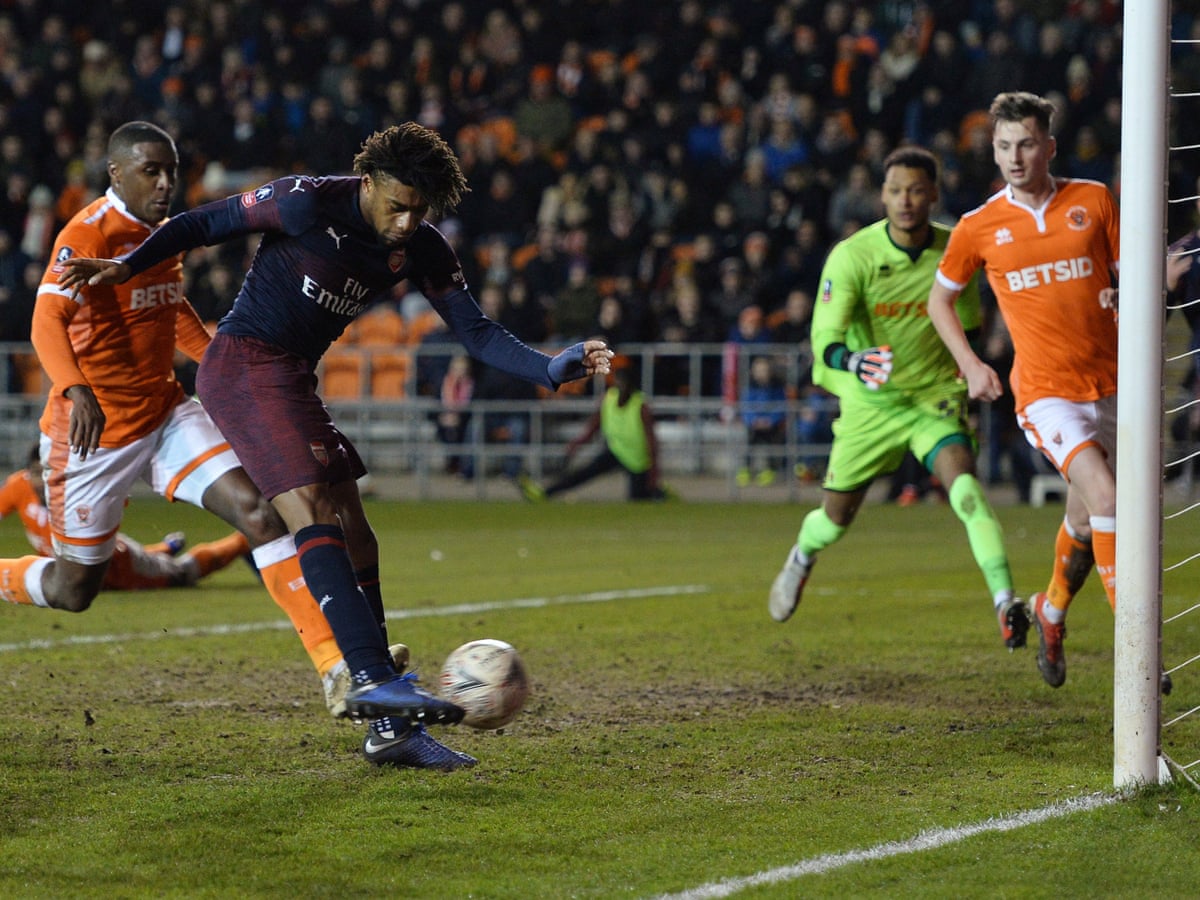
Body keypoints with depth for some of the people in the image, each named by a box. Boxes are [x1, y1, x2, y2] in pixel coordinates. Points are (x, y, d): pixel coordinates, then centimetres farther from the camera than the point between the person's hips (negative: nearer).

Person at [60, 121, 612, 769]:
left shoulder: (423, 251, 0)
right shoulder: (308, 204, -18)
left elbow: (477, 333, 1)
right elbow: (204, 224, -9)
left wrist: (552, 370, -14)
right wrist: (125, 267, -16)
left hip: (294, 380, 8)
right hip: (243, 367, -8)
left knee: (355, 541, 3)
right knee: (316, 518, -21)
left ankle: (388, 728, 4)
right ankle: (373, 680, -28)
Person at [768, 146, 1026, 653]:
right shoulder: (852, 256, -18)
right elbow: (825, 337, -28)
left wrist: (969, 374, 11)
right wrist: (852, 361, -48)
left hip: (936, 396, 0)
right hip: (870, 402, 0)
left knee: (964, 487, -26)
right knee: (836, 517, 13)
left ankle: (1005, 603, -32)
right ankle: (800, 561, 49)